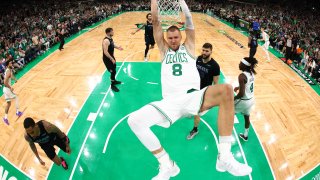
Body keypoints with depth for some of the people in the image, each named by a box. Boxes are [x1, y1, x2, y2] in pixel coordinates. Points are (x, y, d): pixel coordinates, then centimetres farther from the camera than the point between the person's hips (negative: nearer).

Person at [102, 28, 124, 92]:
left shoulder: (110, 38, 1)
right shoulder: (106, 41, -29)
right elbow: (105, 52, -32)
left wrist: (117, 47, 4)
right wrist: (111, 59, -29)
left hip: (111, 57, 10)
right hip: (107, 59, -10)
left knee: (114, 69, 24)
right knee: (113, 71, -2)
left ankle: (114, 81, 45)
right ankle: (112, 85, 14)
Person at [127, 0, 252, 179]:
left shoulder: (188, 47, 19)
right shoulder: (164, 49, 21)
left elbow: (189, 20, 11)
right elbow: (156, 21, 14)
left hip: (192, 97, -1)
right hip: (170, 102, 1)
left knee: (226, 90, -30)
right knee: (134, 121, -20)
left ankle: (225, 157, -23)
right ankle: (167, 165, -4)